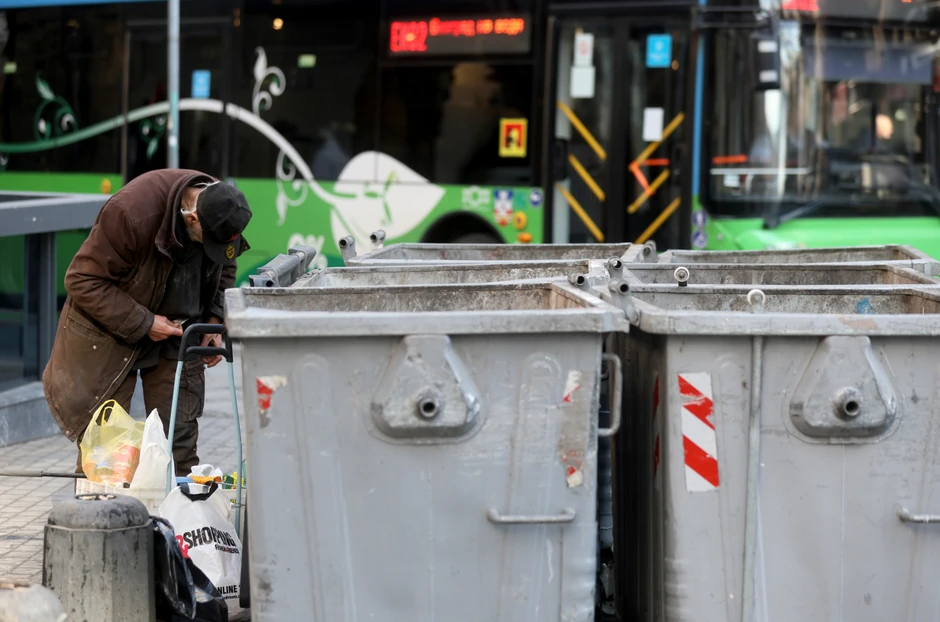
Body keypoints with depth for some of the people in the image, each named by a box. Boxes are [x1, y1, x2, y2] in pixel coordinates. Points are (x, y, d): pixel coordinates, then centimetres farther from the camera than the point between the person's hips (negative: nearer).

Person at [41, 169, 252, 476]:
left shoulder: (221, 212, -12)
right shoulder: (131, 211, -31)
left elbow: (224, 269, 9)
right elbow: (83, 281, -24)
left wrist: (215, 320, -6)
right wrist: (143, 323, -25)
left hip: (178, 333, 5)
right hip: (112, 331, -5)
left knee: (180, 444, 2)